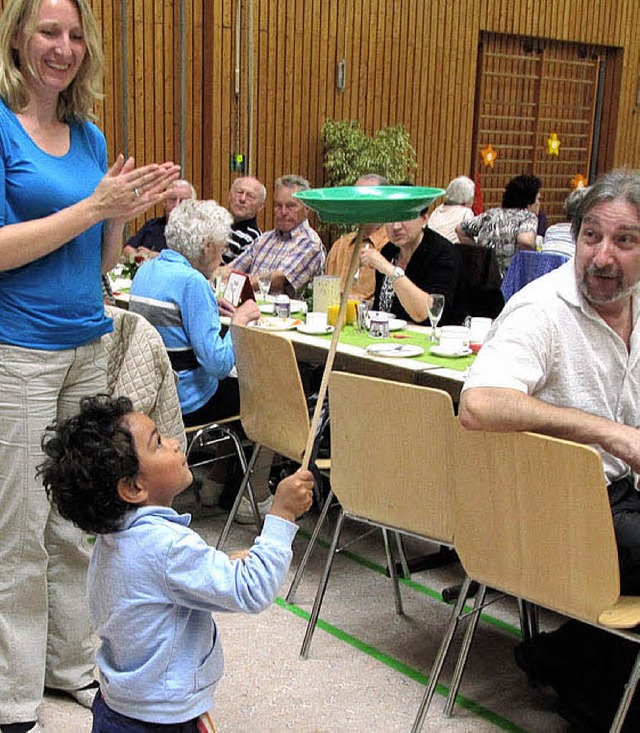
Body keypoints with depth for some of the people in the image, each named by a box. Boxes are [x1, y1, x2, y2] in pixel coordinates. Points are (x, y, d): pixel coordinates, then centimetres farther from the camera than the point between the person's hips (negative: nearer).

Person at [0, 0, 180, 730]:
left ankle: (73, 661, 30)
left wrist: (124, 213, -4)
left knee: (79, 520, 13)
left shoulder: (90, 136, 12)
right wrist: (93, 205, -16)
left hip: (87, 347, 6)